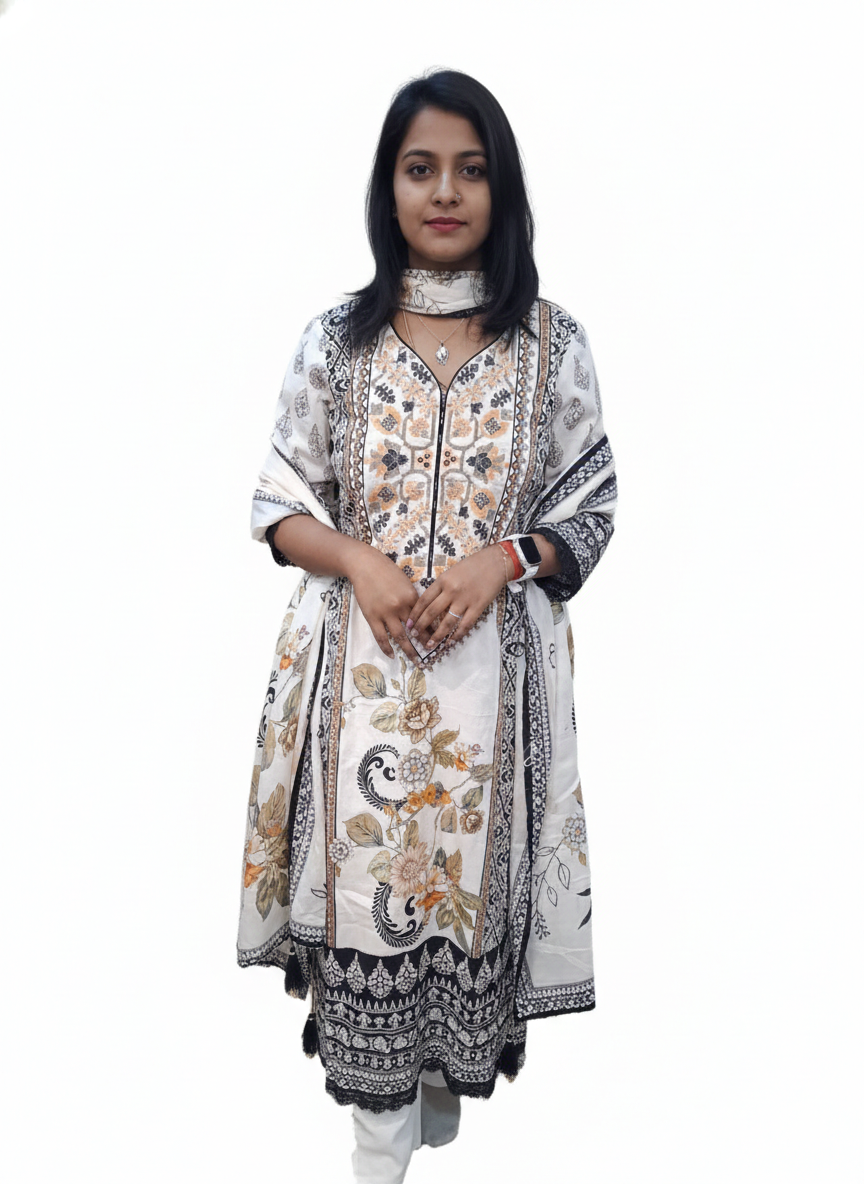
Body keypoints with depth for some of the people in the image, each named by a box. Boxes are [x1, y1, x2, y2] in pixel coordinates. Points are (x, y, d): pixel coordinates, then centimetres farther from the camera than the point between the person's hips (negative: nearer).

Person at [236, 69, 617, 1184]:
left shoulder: (550, 340, 2)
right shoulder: (336, 339, 3)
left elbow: (592, 509, 4)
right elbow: (278, 505, 5)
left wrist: (496, 559, -14)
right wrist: (358, 561, -14)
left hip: (494, 660, 0)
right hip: (360, 658, 1)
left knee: (471, 860, 9)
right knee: (366, 861, 6)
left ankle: (453, 1064, 39)